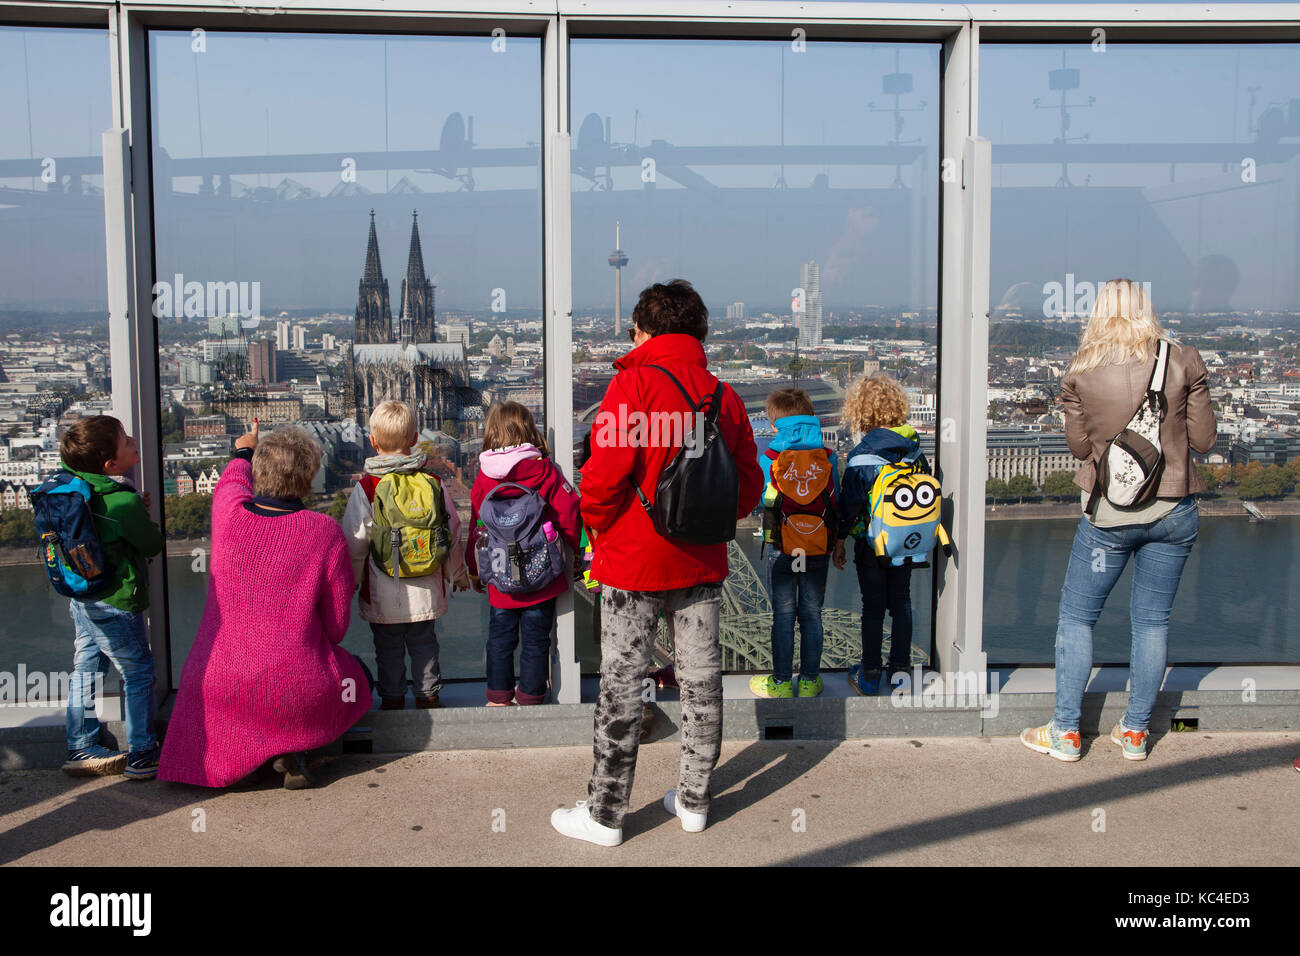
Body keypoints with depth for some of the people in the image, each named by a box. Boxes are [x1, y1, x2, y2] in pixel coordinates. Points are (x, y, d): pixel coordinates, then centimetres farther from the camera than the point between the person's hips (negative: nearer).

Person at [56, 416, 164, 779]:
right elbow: (153, 545, -9)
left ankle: (80, 750, 28)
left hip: (81, 596, 8)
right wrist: (146, 516, 6)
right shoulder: (125, 503, -25)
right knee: (138, 674, 7)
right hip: (116, 604, -8)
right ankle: (142, 756, 15)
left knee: (85, 669, 18)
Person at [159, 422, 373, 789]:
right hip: (295, 689, -4)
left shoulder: (229, 511, -8)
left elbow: (234, 476, 21)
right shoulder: (326, 532, -15)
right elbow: (337, 627, -7)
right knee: (358, 675, 27)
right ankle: (291, 748, 3)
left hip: (218, 687, 4)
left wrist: (243, 452, 43)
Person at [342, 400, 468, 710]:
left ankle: (392, 699, 22)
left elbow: (355, 544, -9)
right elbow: (453, 530, 4)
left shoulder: (366, 487, -12)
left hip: (384, 595, -3)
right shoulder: (432, 480, -4)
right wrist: (458, 574, 18)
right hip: (426, 591, 3)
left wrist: (350, 583, 6)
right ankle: (428, 696, 26)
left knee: (388, 649, 12)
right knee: (424, 644, 17)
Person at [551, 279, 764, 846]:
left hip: (633, 561, -5)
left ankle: (606, 815, 13)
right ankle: (693, 800, 26)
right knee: (700, 680, 13)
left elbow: (604, 474, -19)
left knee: (621, 685, 4)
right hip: (702, 563, 5)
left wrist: (597, 524, -1)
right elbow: (749, 484, 7)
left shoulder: (633, 384, -12)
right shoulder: (724, 395, 3)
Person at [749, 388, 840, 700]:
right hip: (819, 548, 2)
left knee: (783, 616, 7)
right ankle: (809, 681, 20)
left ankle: (781, 683, 15)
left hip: (782, 549, -2)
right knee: (811, 615, 12)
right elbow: (836, 502, 2)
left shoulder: (769, 457, -10)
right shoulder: (828, 457, -3)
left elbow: (764, 501, -1)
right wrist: (835, 542, 13)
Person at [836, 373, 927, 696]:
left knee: (873, 608, 5)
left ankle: (870, 677, 13)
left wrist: (840, 541, -3)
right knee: (901, 604, 13)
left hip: (872, 544, -4)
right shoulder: (914, 449, -1)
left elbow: (850, 505, -15)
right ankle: (900, 671, 21)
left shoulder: (861, 455, -17)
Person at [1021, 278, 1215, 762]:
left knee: (1076, 617, 10)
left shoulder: (1080, 371, -6)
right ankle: (1135, 732, 20)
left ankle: (1066, 732, 14)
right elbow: (1204, 439, 0)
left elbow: (1079, 446, 1)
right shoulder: (1184, 361, -4)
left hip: (1109, 514, -2)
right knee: (1152, 620, 12)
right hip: (1173, 512, 2)